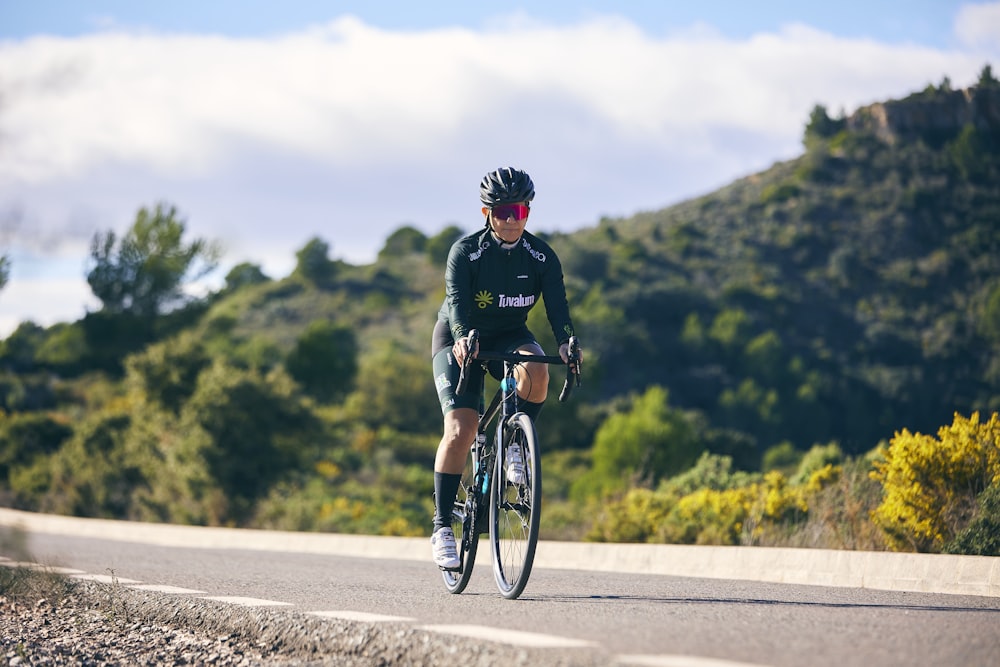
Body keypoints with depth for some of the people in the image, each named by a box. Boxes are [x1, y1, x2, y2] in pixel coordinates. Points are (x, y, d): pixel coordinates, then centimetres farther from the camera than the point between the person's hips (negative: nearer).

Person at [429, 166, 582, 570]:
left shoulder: (541, 257, -11)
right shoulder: (465, 252, -18)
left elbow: (557, 304, -22)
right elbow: (457, 299, -32)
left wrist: (565, 341, -43)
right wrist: (462, 338, -52)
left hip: (509, 337, 2)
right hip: (459, 340, -2)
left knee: (535, 371, -34)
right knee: (460, 428, -19)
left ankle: (516, 445, -8)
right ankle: (442, 525, -11)